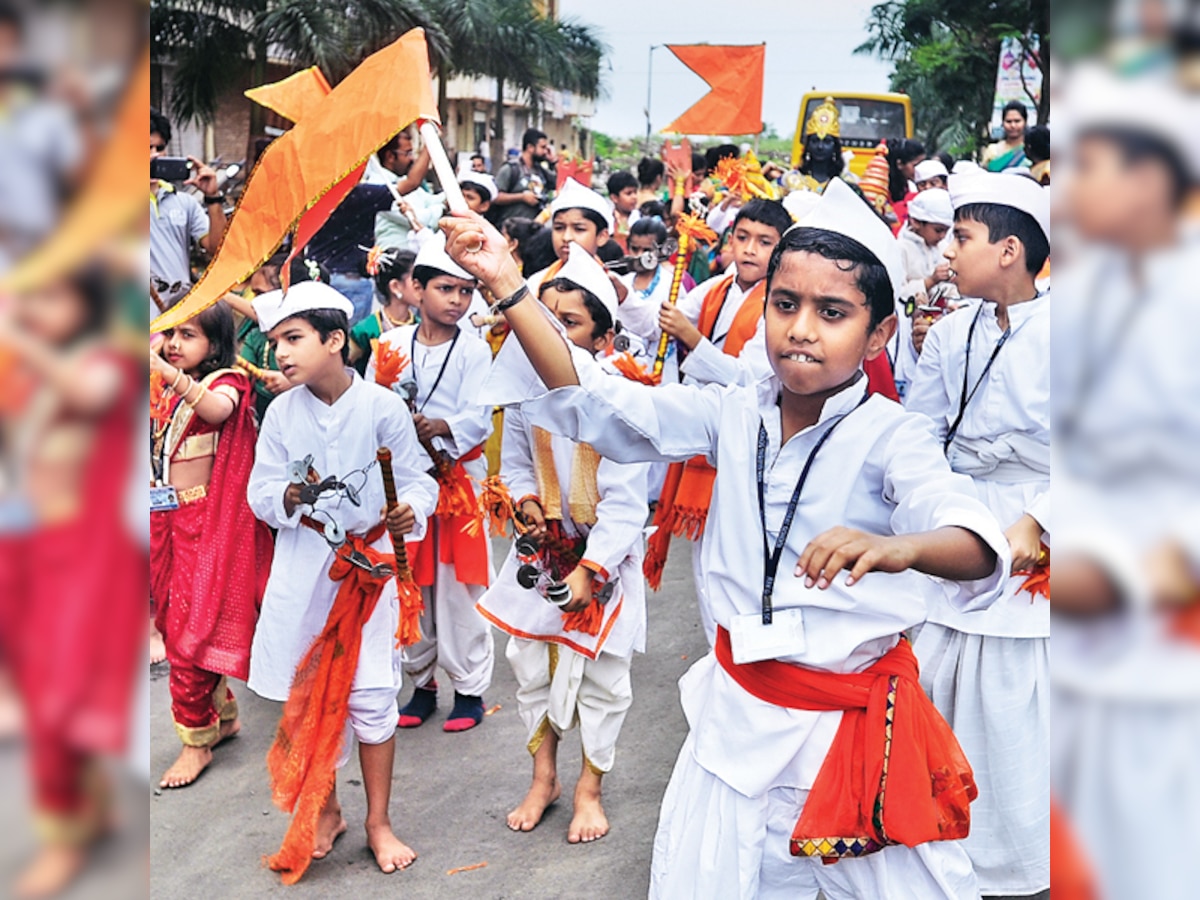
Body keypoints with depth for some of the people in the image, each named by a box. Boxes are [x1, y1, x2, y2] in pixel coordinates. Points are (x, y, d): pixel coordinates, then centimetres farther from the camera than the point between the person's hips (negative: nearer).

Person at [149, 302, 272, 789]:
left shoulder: (226, 383, -9)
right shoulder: (166, 391, 14)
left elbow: (217, 409, -35)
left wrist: (170, 375, -47)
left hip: (204, 523, -7)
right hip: (165, 519, 7)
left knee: (191, 630, -6)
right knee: (176, 622, 13)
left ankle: (196, 741, 6)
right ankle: (224, 715, 28)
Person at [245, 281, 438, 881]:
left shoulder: (382, 407, -10)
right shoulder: (282, 412, -1)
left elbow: (416, 477, -4)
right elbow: (260, 489, 0)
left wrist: (411, 511, -25)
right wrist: (288, 496, -22)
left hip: (367, 562, -2)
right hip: (301, 567, 3)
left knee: (371, 694, 0)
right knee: (306, 692, 9)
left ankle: (379, 821, 19)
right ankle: (324, 810, 31)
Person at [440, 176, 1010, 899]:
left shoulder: (890, 436, -14)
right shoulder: (735, 416, -1)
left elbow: (977, 545, -31)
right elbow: (601, 404, -5)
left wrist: (898, 547, -55)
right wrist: (508, 285, -14)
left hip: (855, 722, -3)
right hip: (739, 712, 3)